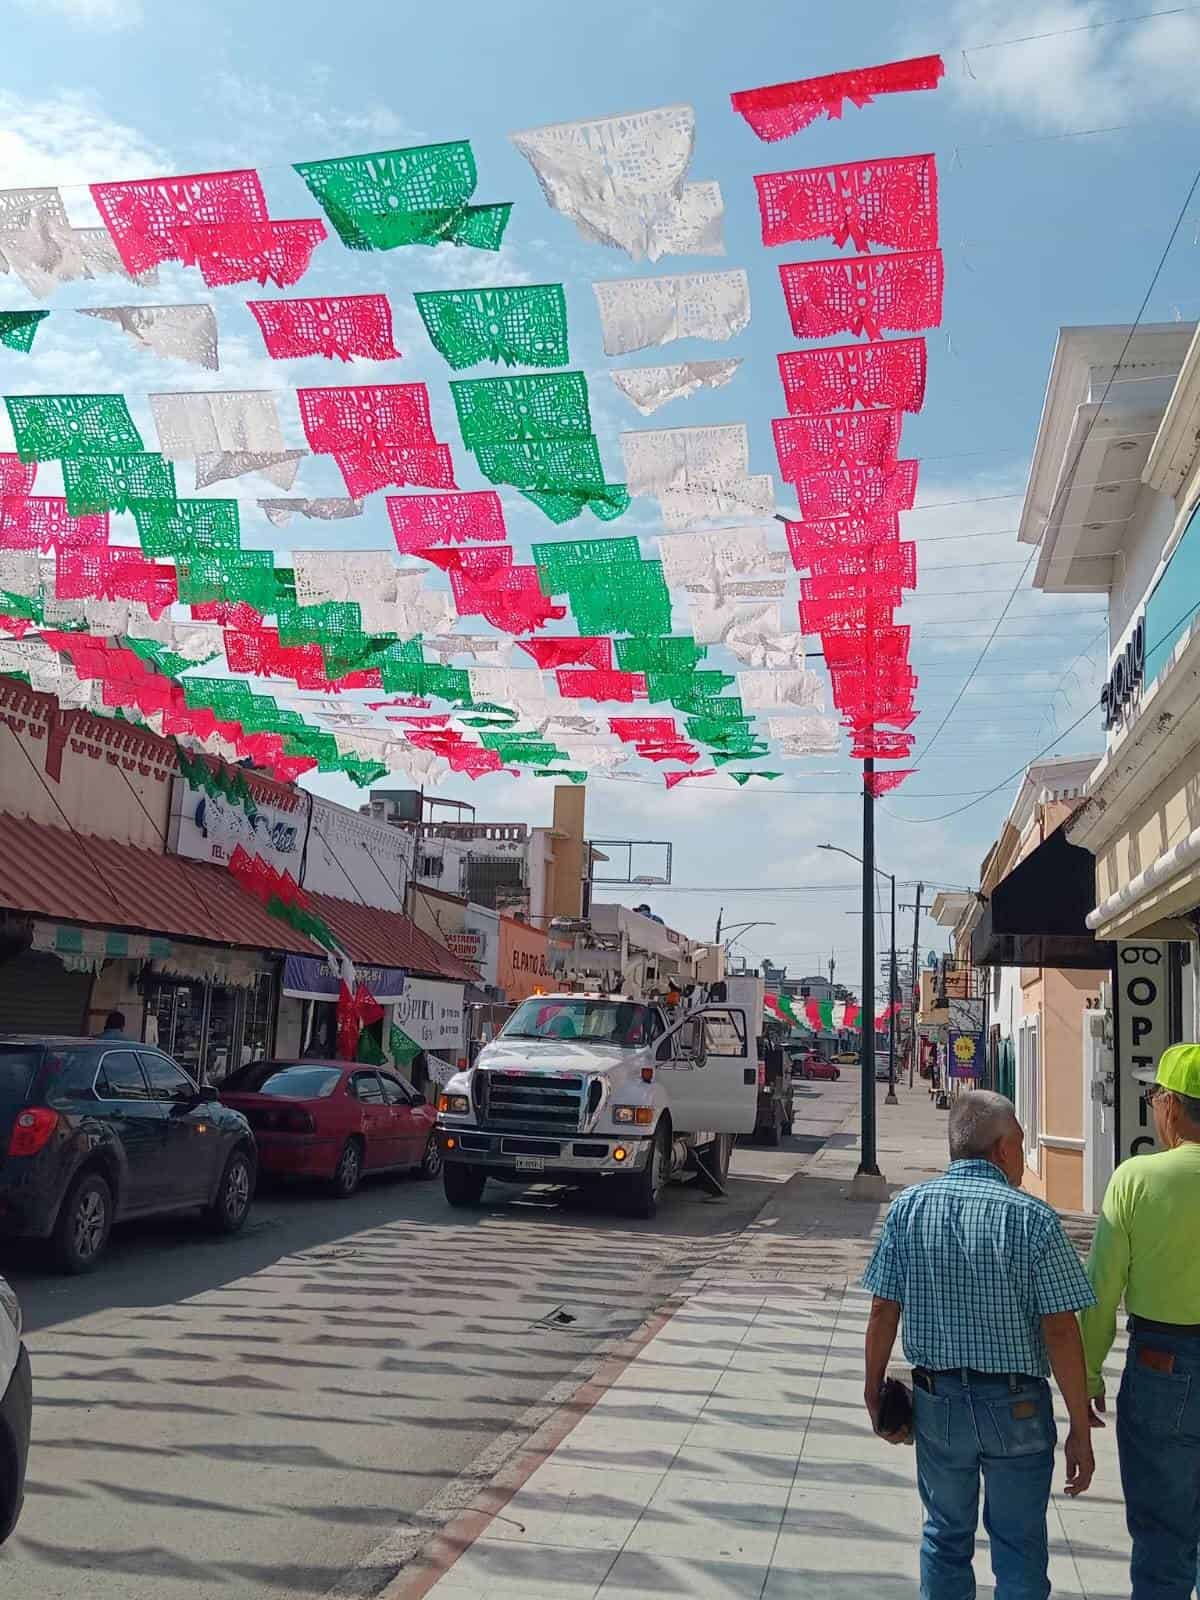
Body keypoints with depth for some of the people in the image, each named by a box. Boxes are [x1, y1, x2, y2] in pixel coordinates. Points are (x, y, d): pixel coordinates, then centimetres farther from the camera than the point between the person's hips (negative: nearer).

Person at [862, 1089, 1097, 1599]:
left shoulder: (909, 1207, -4)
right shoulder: (1033, 1218, -13)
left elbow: (883, 1313, -2)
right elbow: (1060, 1332, -14)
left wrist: (875, 1393, 10)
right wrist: (1080, 1429, -6)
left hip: (937, 1402, 3)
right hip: (1017, 1405, -2)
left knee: (945, 1537, 19)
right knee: (1019, 1546, 14)